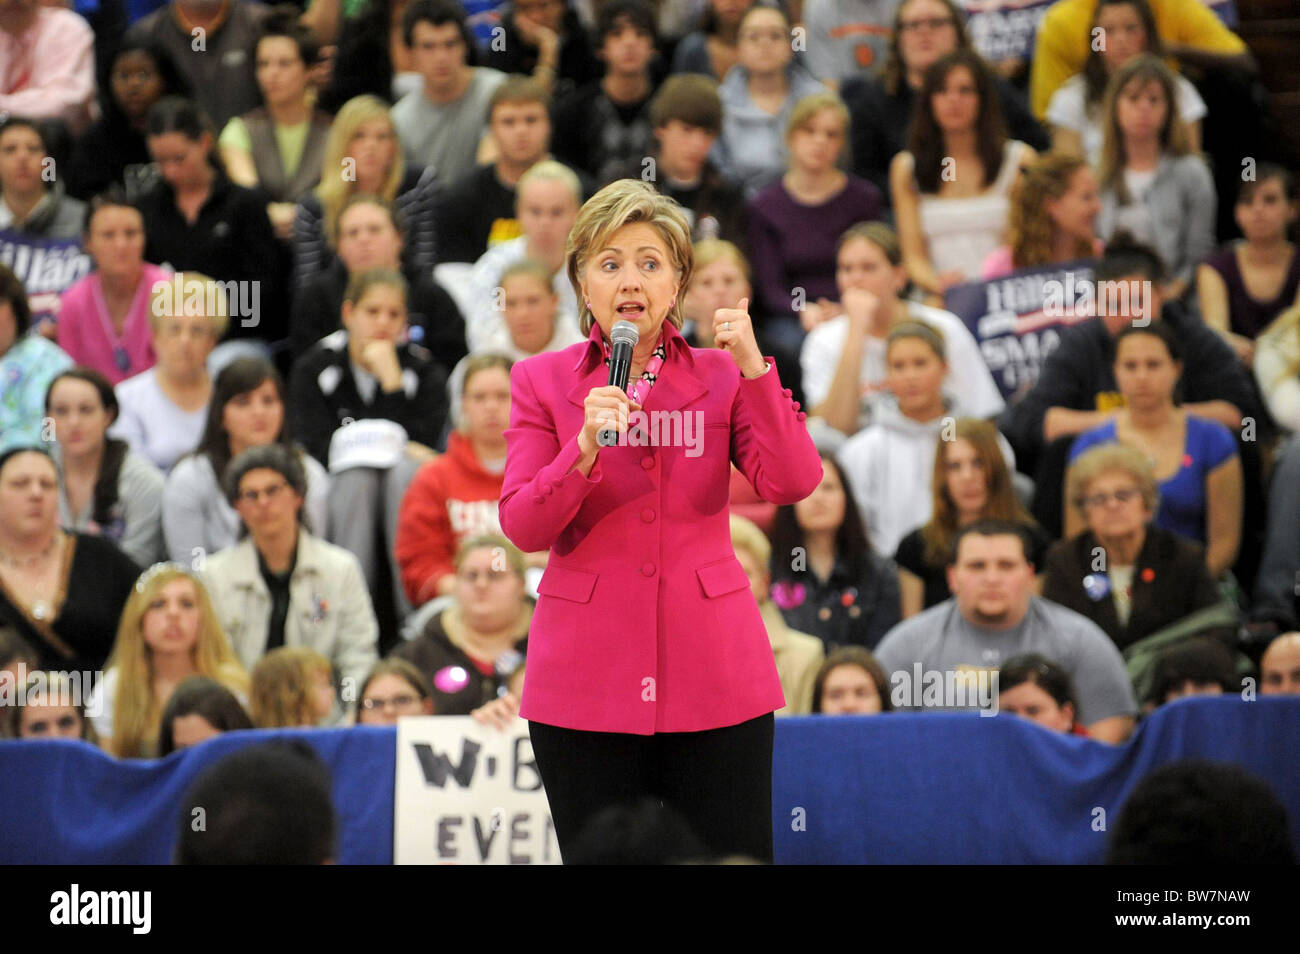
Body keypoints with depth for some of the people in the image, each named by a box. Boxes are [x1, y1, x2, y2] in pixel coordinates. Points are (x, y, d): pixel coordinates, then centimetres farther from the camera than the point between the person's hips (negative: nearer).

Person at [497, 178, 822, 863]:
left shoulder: (722, 376, 7)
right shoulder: (541, 382, 6)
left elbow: (792, 484, -8)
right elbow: (522, 526, -4)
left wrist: (752, 369, -16)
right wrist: (584, 449, -20)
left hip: (711, 673, 0)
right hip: (587, 673, 0)